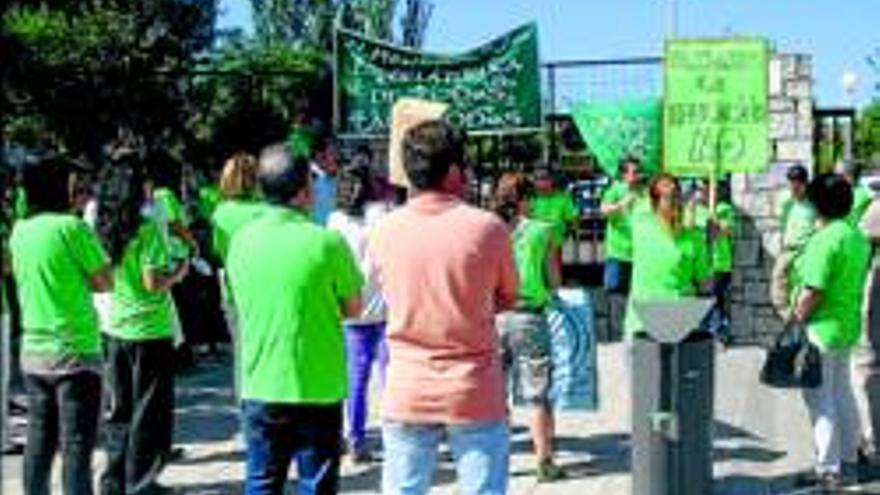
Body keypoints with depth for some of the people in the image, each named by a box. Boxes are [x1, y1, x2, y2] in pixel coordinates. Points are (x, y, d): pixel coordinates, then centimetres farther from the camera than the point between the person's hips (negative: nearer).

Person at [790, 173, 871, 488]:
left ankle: (829, 469, 5)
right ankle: (849, 462, 27)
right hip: (849, 326, 9)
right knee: (843, 395, 18)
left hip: (823, 329, -9)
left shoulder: (826, 239, -21)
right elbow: (855, 283, 13)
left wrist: (794, 323, -14)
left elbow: (812, 291, -24)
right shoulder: (857, 236, 8)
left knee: (820, 399, 0)